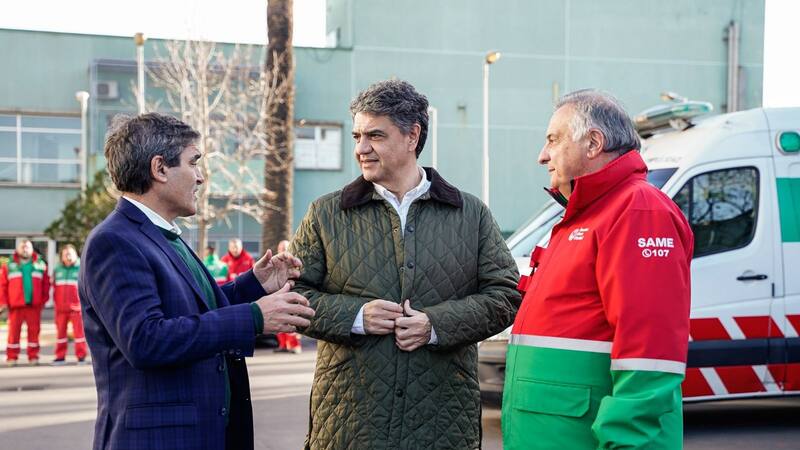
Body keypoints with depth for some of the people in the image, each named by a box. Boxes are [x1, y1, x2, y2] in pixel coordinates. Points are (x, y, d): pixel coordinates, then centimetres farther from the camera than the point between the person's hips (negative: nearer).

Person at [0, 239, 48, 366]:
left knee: (34, 331, 3)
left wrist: (43, 300, 0)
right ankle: (11, 357, 6)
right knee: (14, 331, 0)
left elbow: (46, 284, 7)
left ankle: (33, 356, 11)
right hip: (16, 306, -1)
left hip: (34, 305, 1)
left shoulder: (40, 265, 9)